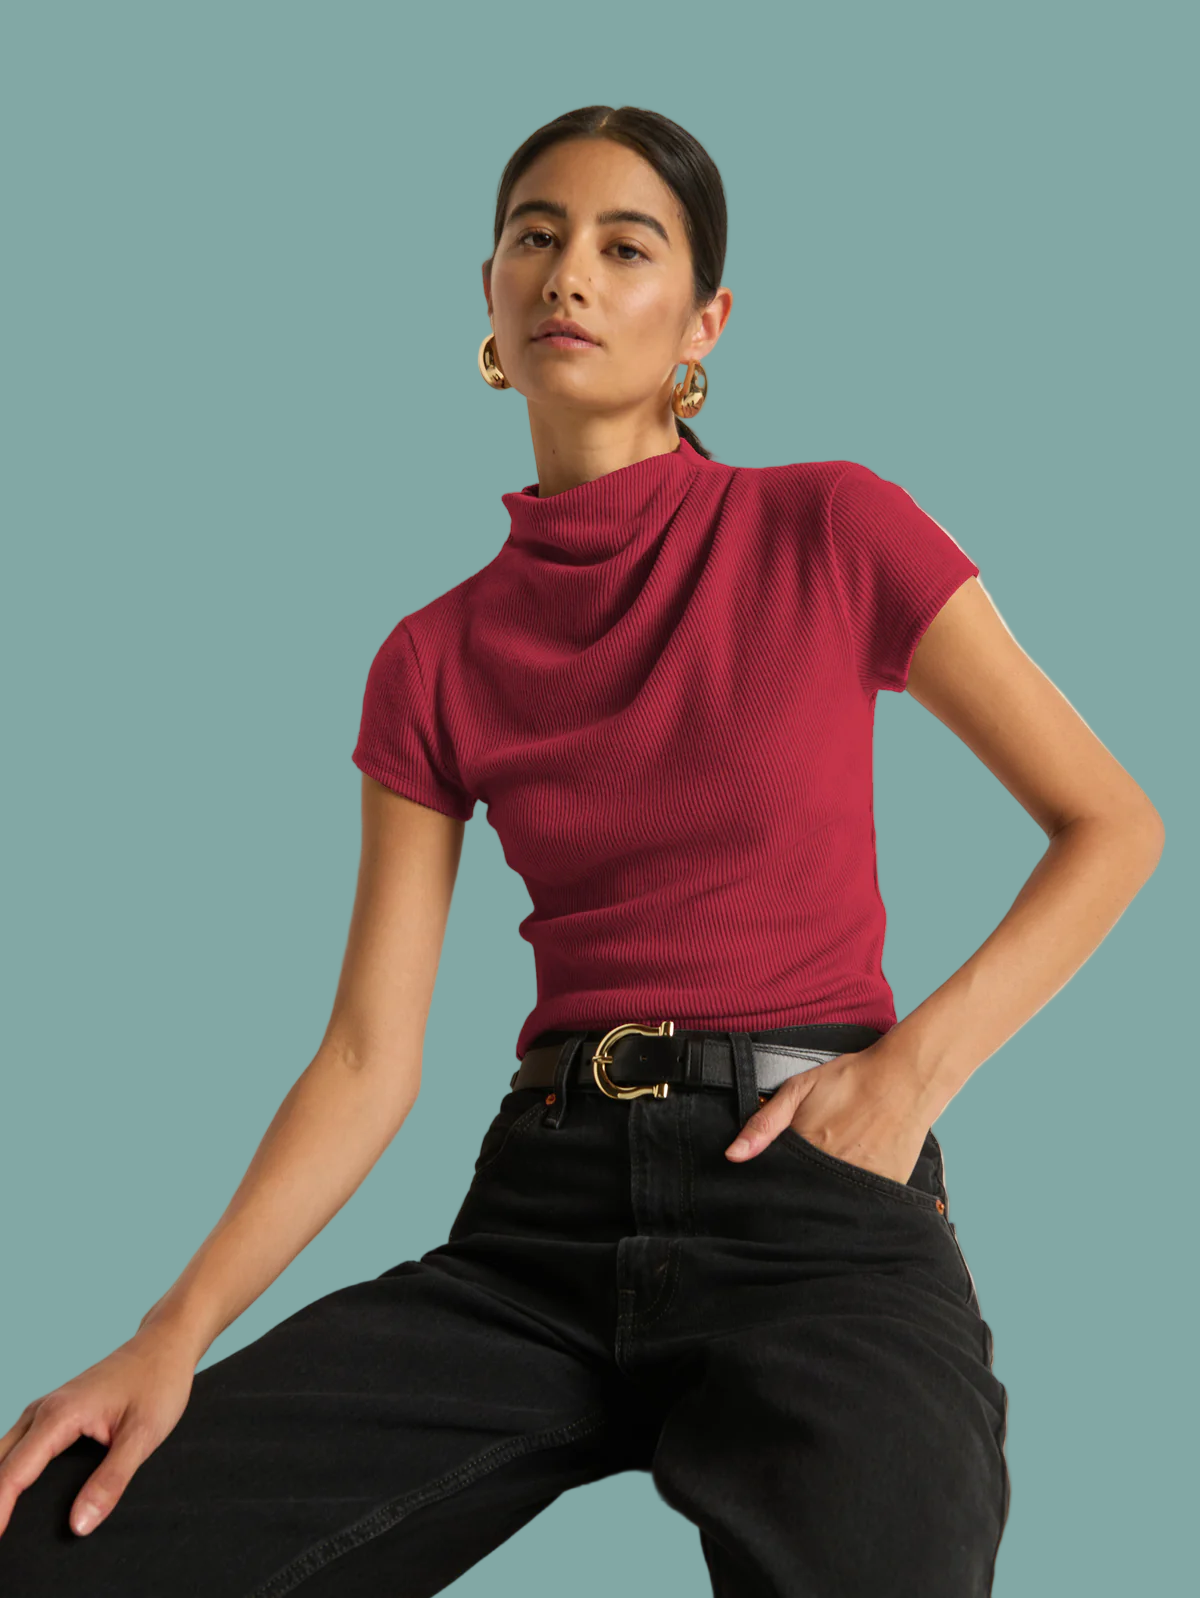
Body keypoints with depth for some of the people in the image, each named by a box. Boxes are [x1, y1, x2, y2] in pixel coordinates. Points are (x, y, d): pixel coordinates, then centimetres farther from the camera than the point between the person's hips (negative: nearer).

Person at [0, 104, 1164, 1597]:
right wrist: (173, 1337, -8)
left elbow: (1113, 824, 6)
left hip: (813, 1194, -3)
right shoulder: (435, 660, 11)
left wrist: (912, 1069, -7)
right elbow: (369, 1054, 6)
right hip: (545, 1202, 3)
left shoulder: (832, 529, 2)